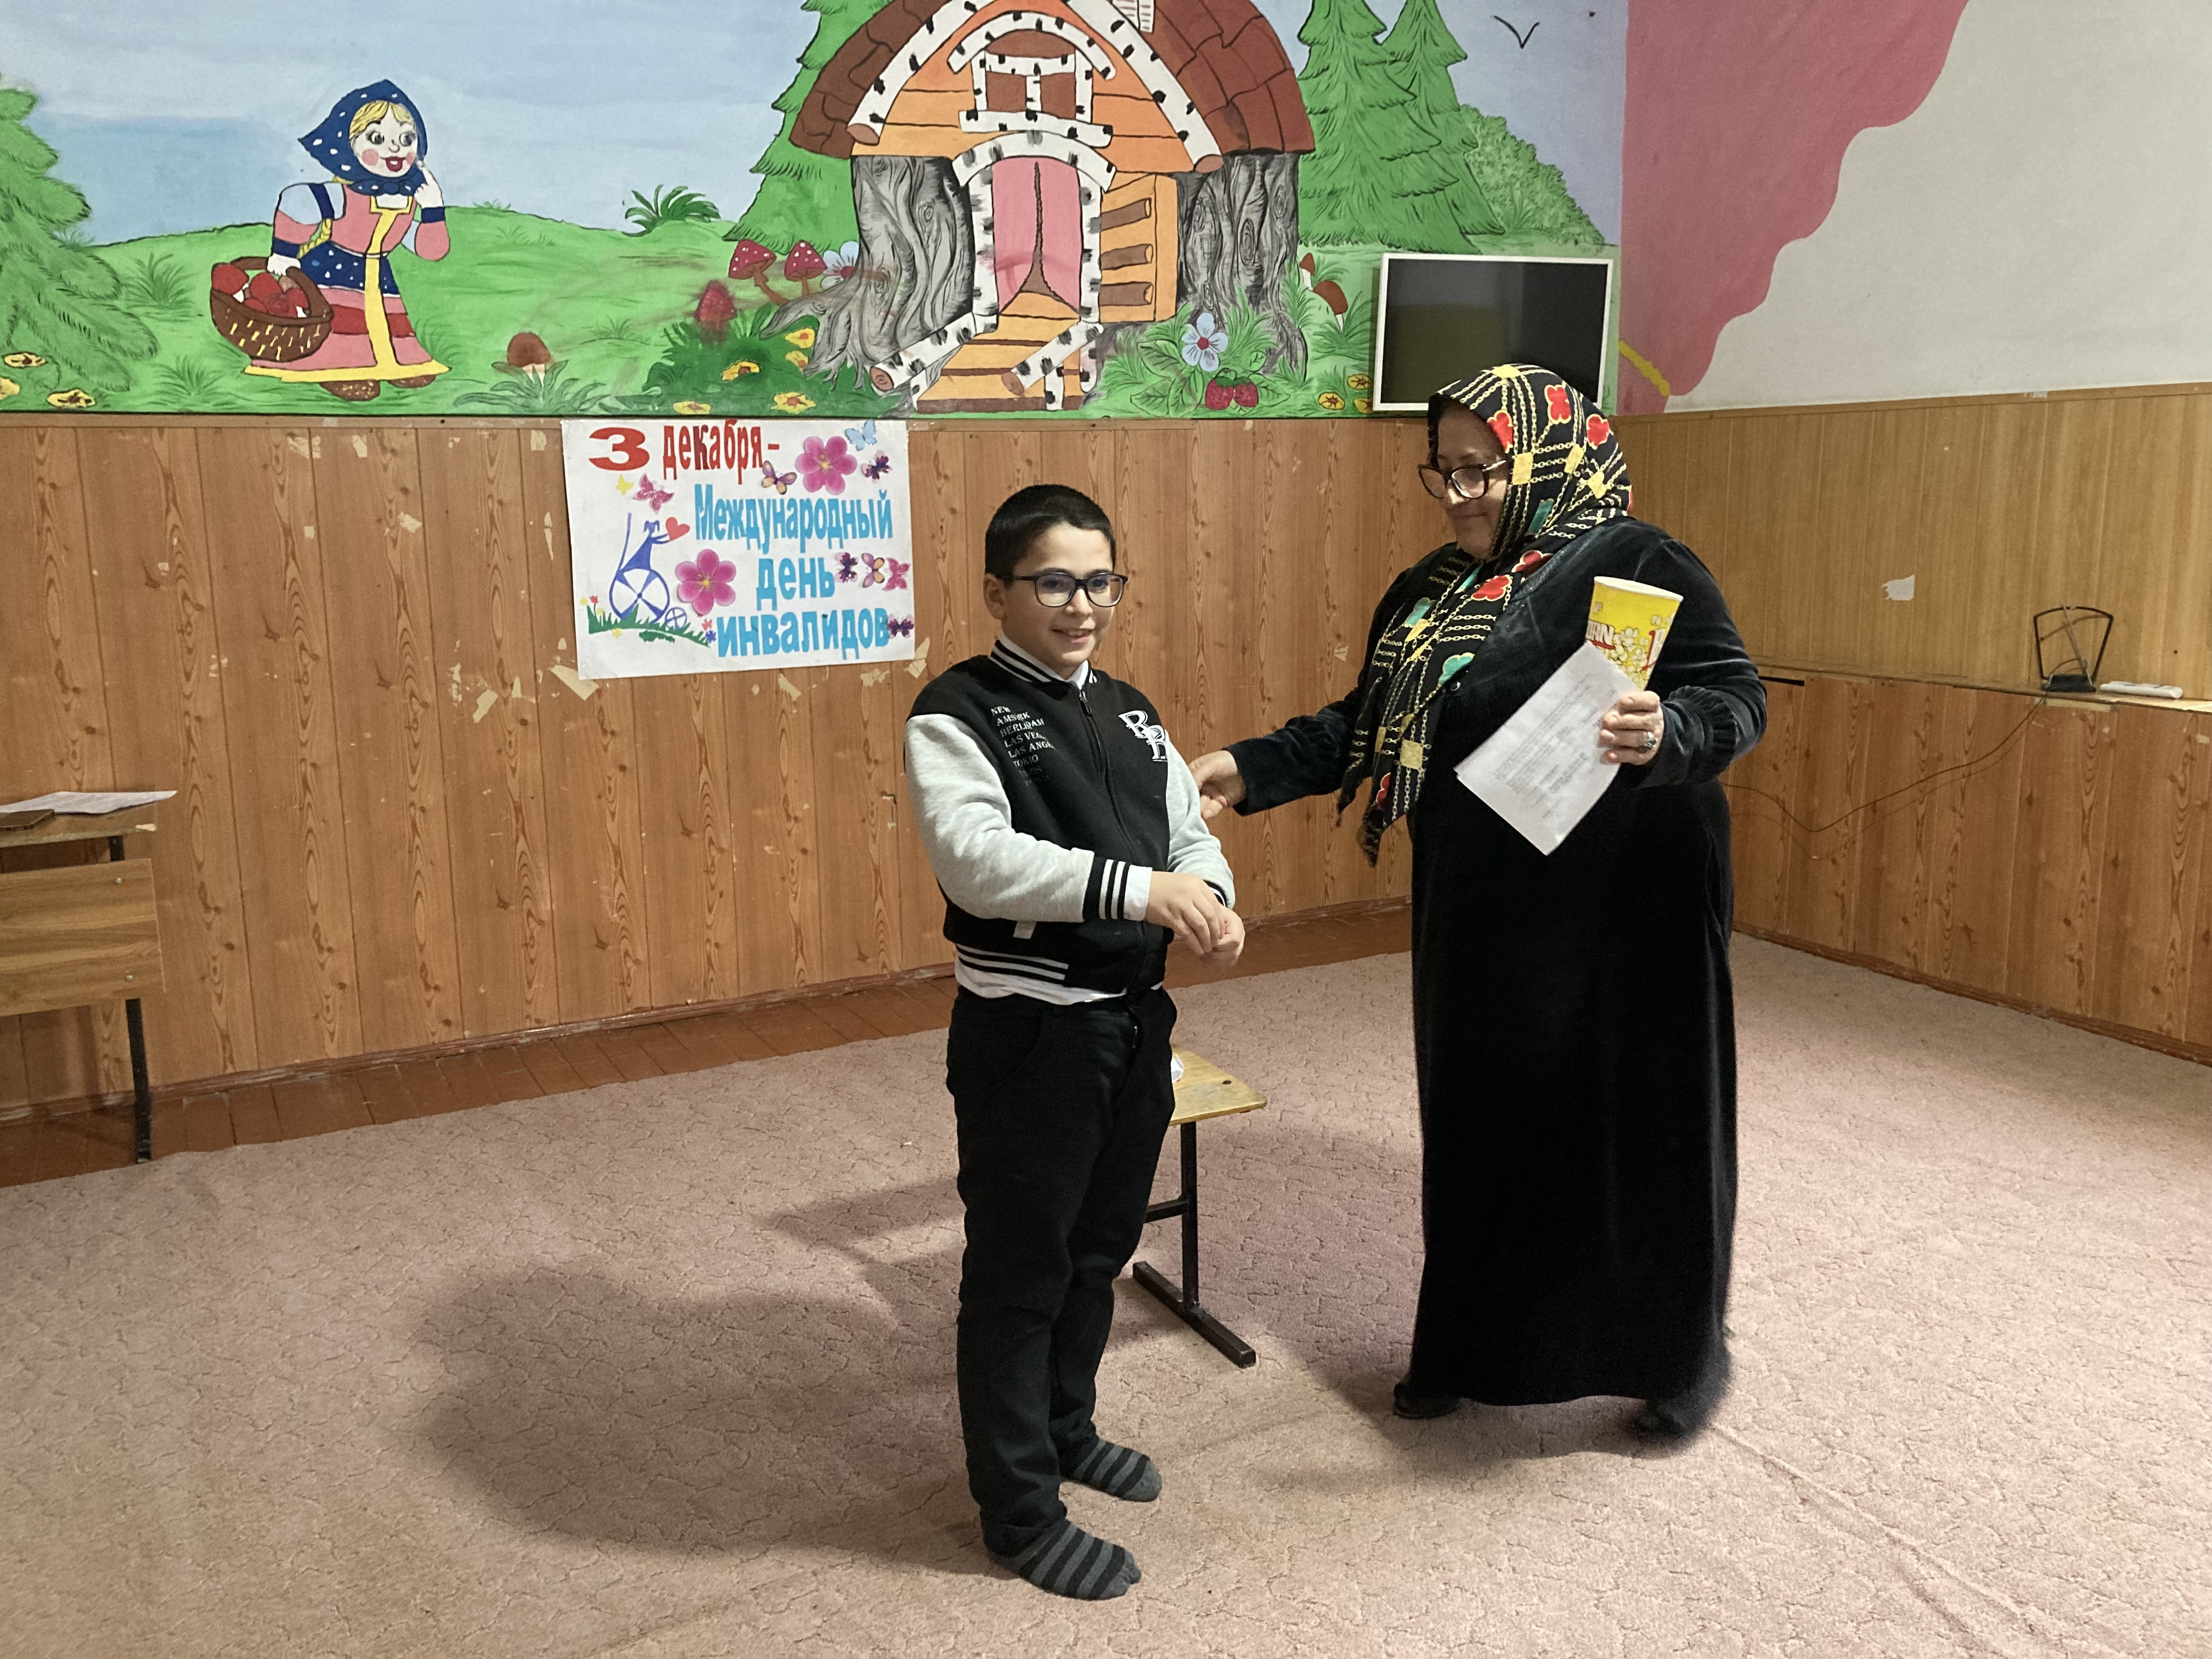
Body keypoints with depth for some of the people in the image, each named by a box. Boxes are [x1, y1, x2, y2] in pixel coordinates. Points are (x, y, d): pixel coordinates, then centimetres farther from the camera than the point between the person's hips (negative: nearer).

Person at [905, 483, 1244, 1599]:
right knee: (1020, 1268, 7)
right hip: (1027, 1032, -7)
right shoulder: (957, 712, -13)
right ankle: (1020, 1509, 24)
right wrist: (1136, 886, -36)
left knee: (1099, 1248, 23)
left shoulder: (1129, 713, 10)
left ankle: (1066, 1431, 46)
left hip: (1134, 1018, 7)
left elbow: (1190, 830, 10)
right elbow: (974, 856, -28)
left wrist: (1212, 901, -13)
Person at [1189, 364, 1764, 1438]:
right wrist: (1249, 771, 4)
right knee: (1476, 1125, 16)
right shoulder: (1432, 589, 9)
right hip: (1475, 916, 7)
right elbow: (1365, 726, 13)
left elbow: (1737, 697, -16)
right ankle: (1470, 1346, 35)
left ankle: (1680, 1357, 30)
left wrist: (1666, 733, -38)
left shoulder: (1635, 566, -12)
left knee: (1633, 1128, 7)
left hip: (1615, 917, -6)